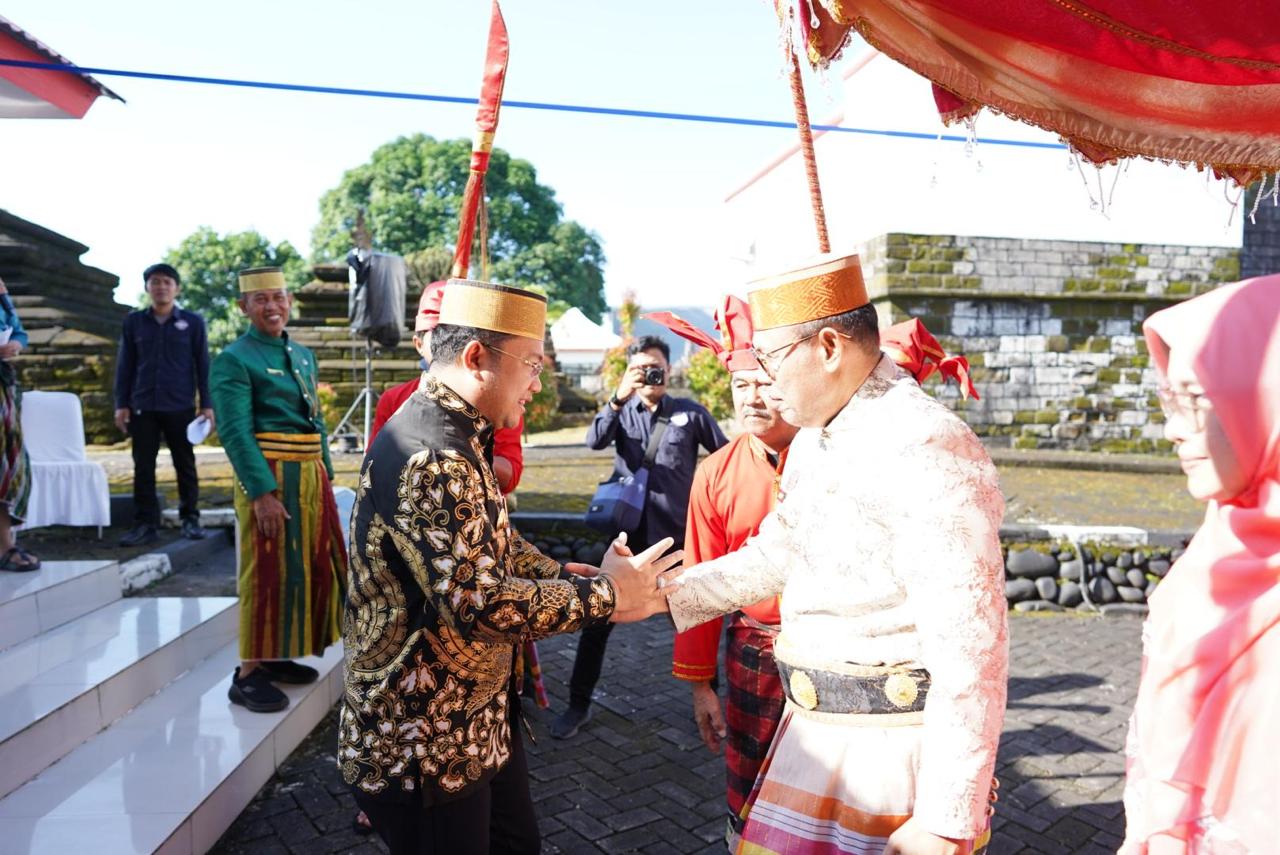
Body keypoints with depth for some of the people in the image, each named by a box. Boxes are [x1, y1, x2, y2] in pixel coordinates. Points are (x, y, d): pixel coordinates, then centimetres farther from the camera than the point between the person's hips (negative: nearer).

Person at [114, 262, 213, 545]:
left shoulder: (192, 322, 3)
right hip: (143, 407, 2)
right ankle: (145, 524, 9)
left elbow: (202, 365, 3)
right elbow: (125, 365, 9)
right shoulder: (133, 321, 7)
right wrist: (122, 404, 4)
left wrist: (207, 404, -2)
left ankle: (190, 519, 16)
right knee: (143, 467, 3)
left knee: (185, 464, 6)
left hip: (180, 407, -2)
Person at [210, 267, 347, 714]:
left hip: (310, 473, 8)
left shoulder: (303, 355, 14)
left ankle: (276, 656, 28)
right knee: (269, 573, -3)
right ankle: (247, 675, 9)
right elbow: (234, 432, -16)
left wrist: (326, 476, 10)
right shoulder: (234, 360, -8)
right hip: (269, 475, -8)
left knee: (315, 566, 13)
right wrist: (262, 492, -22)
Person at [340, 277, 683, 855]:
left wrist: (595, 585, -2)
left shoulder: (455, 439, 8)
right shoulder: (431, 458, -27)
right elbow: (481, 603, -30)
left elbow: (495, 548, 11)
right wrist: (606, 595, -19)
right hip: (424, 742, -10)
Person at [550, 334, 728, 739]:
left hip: (675, 536, -1)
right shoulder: (624, 411, 5)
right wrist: (619, 398, -26)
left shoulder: (691, 413, 1)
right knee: (597, 619, 4)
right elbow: (595, 440, -14)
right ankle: (579, 704, 18)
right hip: (627, 531, 2)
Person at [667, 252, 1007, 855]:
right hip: (814, 732, 8)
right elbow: (776, 553, 17)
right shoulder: (812, 438, 7)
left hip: (892, 753, -8)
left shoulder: (925, 450, -22)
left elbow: (970, 652, -23)